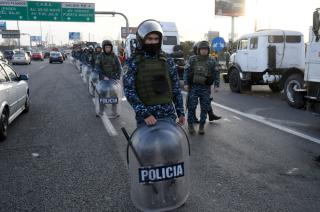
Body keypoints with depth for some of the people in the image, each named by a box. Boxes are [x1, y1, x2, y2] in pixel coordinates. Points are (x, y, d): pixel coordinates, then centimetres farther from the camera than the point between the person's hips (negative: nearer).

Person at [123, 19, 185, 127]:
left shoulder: (167, 61, 8)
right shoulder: (134, 62, -2)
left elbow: (176, 88, 12)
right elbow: (129, 91, -10)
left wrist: (180, 112, 11)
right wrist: (144, 114, -19)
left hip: (168, 114, 2)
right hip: (145, 114, -2)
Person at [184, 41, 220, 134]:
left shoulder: (212, 61, 5)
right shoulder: (192, 59, 3)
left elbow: (216, 74, 7)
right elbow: (186, 71, 3)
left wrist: (216, 85, -2)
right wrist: (186, 83, -5)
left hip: (206, 88, 1)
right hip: (193, 86, -1)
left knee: (205, 108, 4)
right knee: (192, 106, 0)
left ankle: (202, 126, 16)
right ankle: (190, 125, 15)